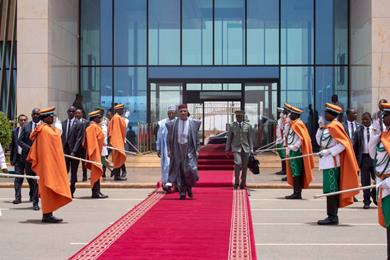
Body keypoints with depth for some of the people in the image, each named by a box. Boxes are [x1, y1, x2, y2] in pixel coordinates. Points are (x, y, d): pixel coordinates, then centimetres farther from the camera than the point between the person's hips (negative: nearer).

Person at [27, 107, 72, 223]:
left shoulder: (50, 129, 15)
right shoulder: (45, 130, -14)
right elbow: (45, 149, -18)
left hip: (53, 163, 10)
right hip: (48, 164, -10)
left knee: (51, 188, 11)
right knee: (49, 188, -6)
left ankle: (47, 214, 15)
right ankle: (47, 214, -2)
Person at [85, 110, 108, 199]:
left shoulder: (96, 126, 16)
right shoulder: (93, 127, -14)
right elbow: (92, 141, -20)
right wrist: (96, 153, -23)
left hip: (98, 153, 10)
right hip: (95, 153, -10)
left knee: (97, 172, 11)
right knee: (96, 172, -9)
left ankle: (96, 191, 16)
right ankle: (96, 192, -8)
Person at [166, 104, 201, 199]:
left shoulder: (193, 123, 1)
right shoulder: (173, 123, 2)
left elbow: (196, 137, 5)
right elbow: (169, 138, 8)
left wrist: (197, 150, 0)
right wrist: (169, 150, 2)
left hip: (189, 149, -1)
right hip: (177, 149, 1)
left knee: (190, 169, -14)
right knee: (179, 171, 3)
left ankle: (189, 187, 14)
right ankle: (182, 192, 13)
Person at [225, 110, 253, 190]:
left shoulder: (248, 126, 6)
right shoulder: (232, 126, 4)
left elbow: (250, 139, 8)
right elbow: (229, 138, 7)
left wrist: (251, 150, 4)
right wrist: (227, 150, 6)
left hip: (245, 148, 2)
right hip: (236, 148, -2)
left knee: (244, 167, 4)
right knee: (238, 163, -21)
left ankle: (242, 184, 17)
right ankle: (236, 183, -8)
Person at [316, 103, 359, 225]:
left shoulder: (334, 126, -13)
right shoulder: (328, 126, 15)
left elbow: (343, 144, -19)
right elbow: (319, 141, 17)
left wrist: (328, 151, -20)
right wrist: (321, 128, 6)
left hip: (332, 162, -10)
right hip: (327, 162, 10)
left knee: (330, 189, -8)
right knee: (331, 189, 12)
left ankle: (332, 217, -6)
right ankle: (333, 216, 18)